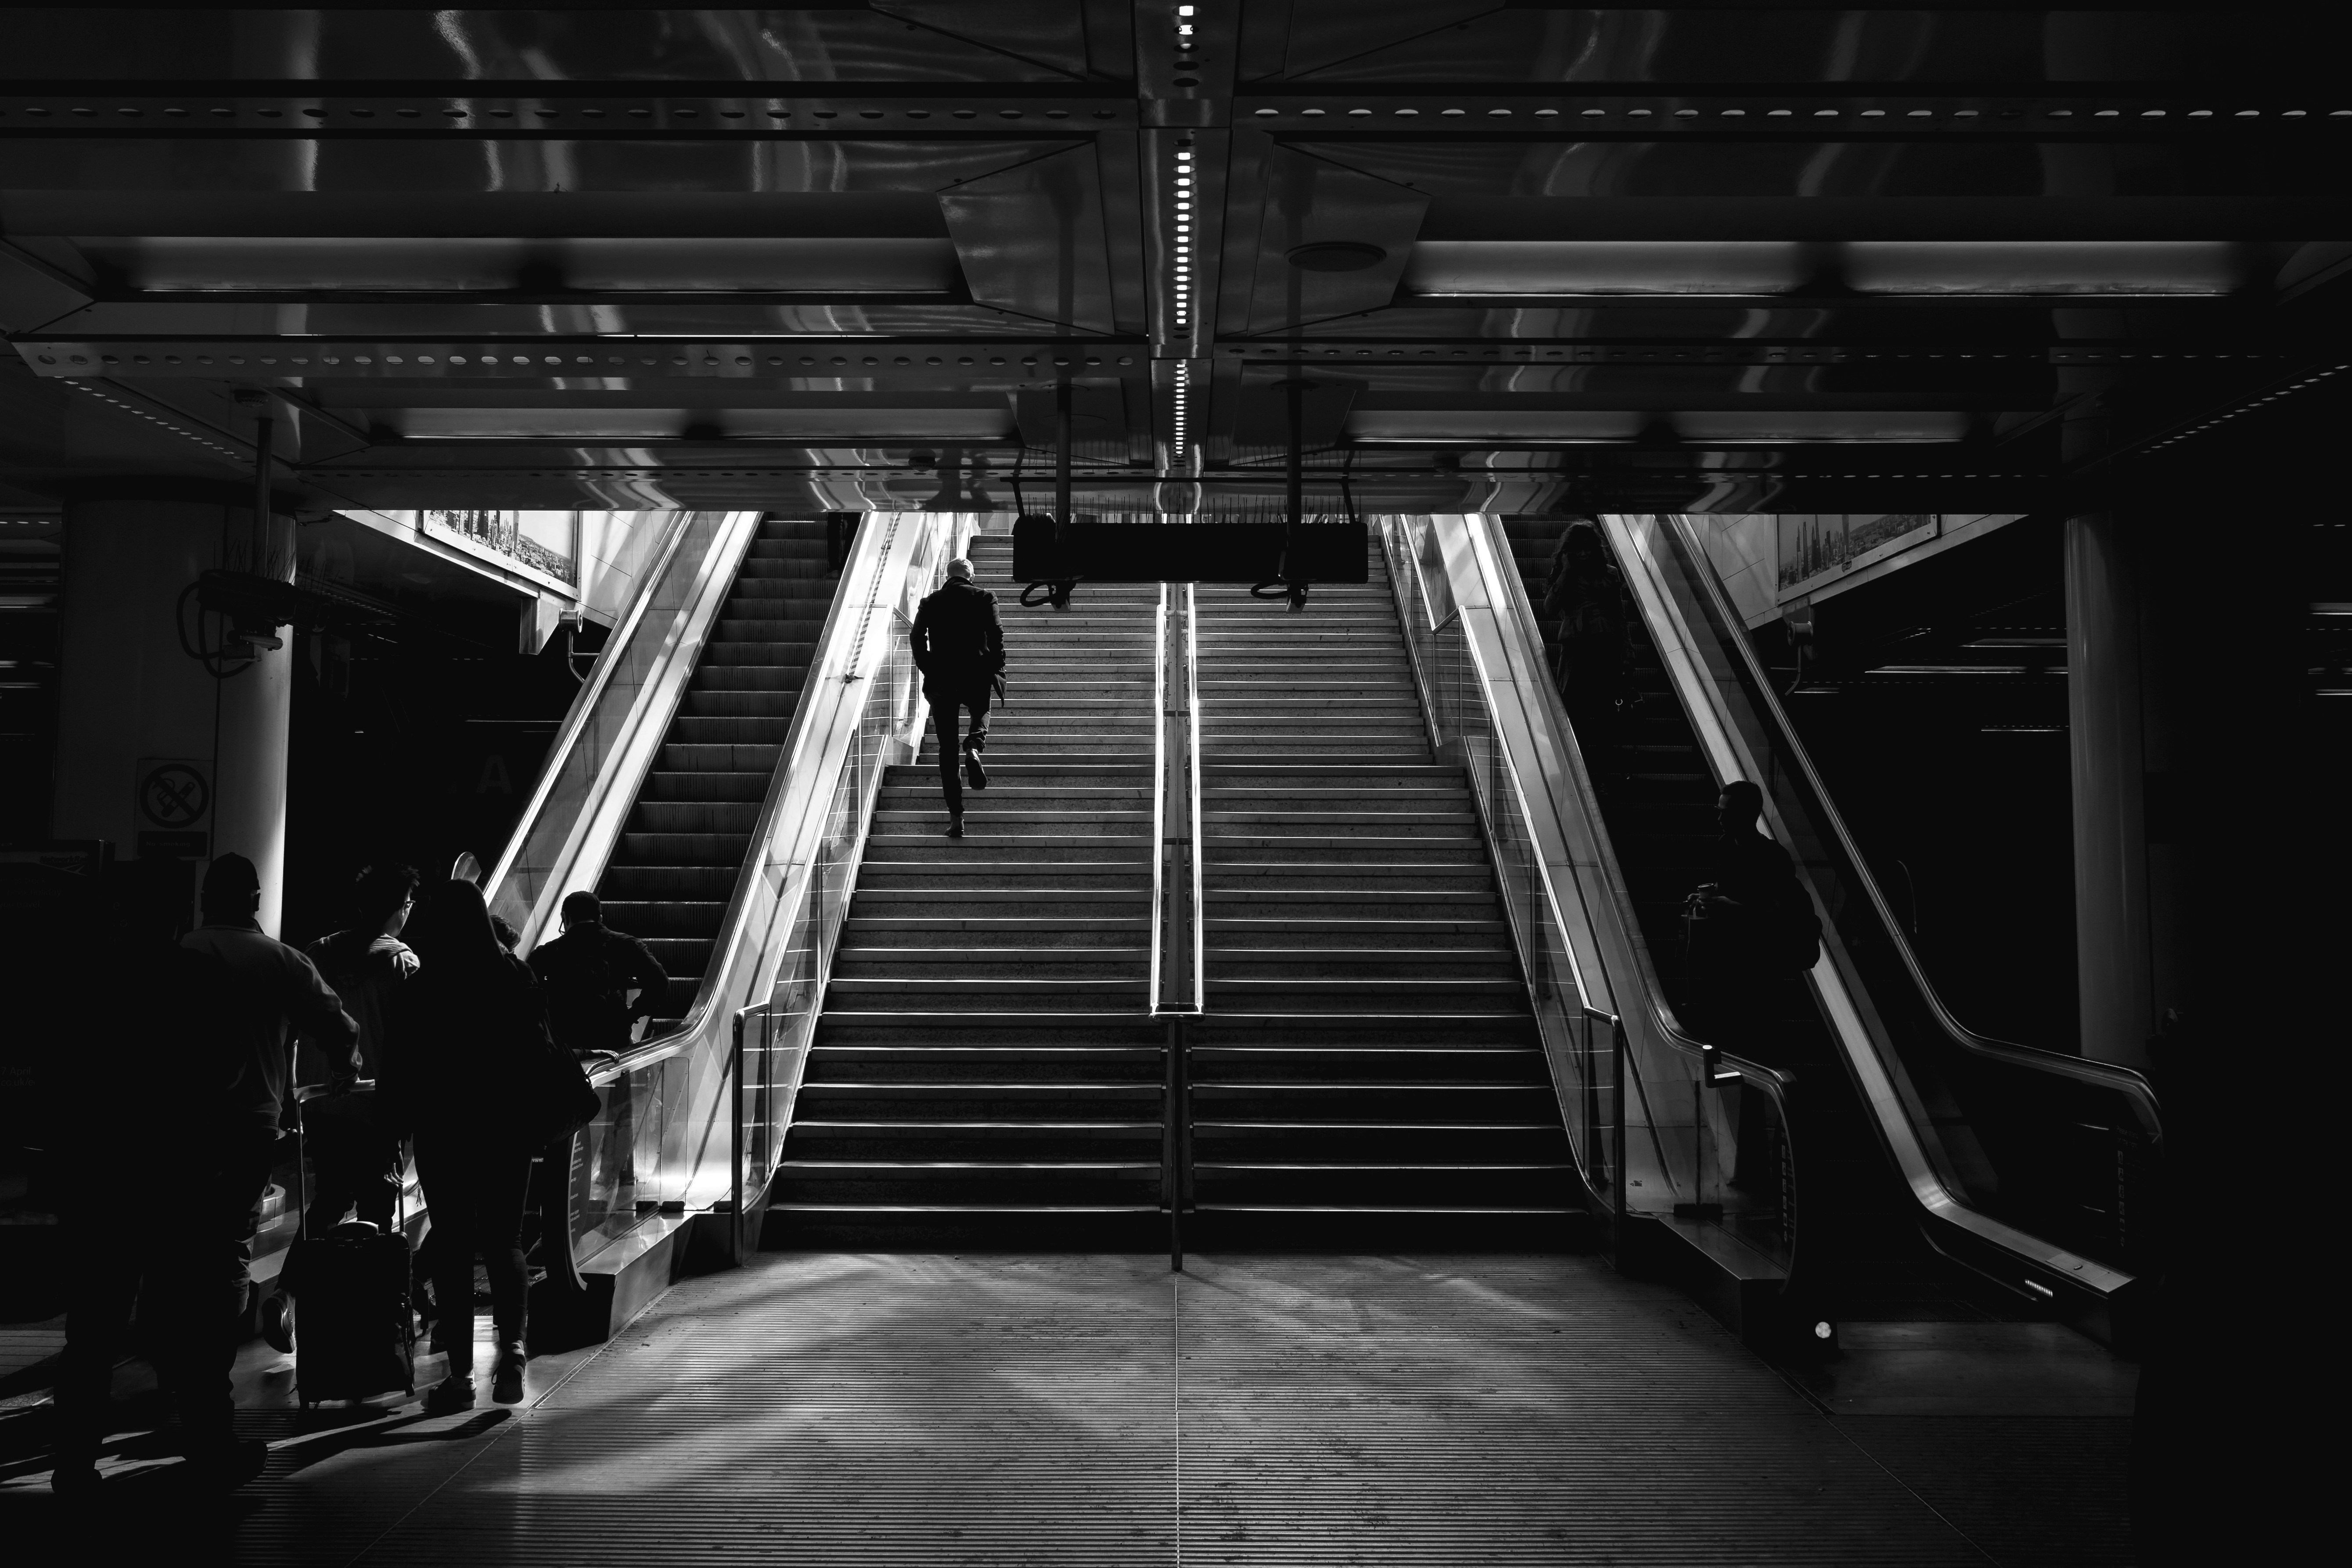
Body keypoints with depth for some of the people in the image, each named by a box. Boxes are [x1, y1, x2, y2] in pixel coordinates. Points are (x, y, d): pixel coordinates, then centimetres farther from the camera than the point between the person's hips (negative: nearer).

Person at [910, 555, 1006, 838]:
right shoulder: (984, 597, 5)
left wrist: (929, 672, 8)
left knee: (947, 750, 5)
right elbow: (996, 635, -5)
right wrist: (998, 671, 0)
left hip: (940, 680, 1)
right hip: (976, 676, -1)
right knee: (982, 711, 30)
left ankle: (956, 818, 0)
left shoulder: (931, 602, 10)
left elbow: (917, 638, 1)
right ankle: (974, 745, -6)